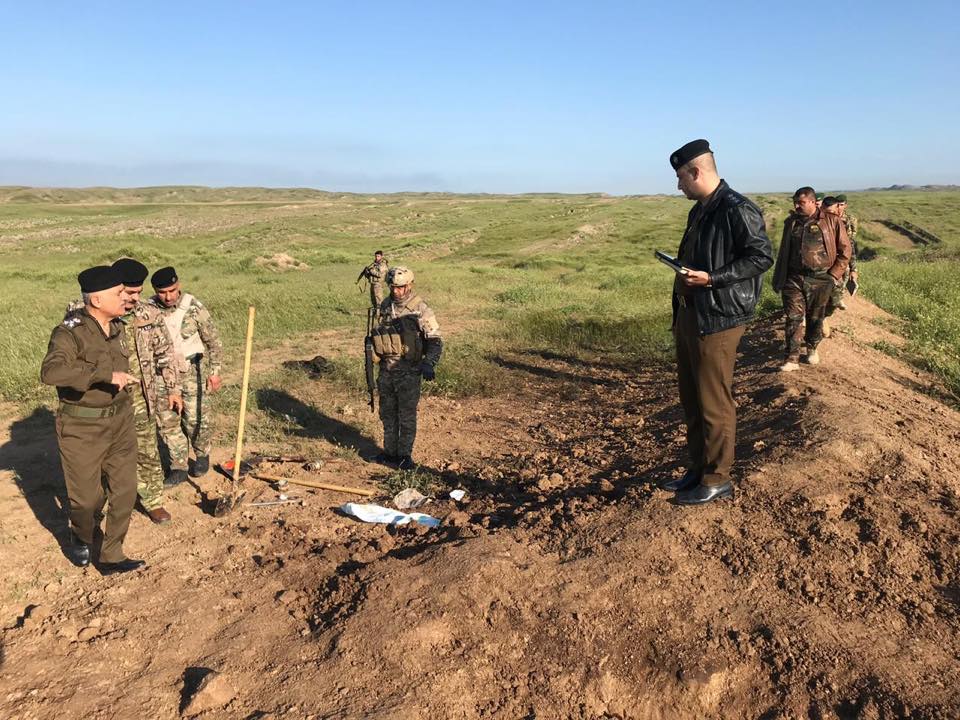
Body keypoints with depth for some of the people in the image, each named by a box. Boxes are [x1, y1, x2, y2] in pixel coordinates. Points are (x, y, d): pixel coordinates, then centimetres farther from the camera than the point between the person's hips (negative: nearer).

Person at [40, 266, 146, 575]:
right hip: (82, 428, -6)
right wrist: (106, 374, -44)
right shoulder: (70, 333, -20)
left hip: (120, 421, 6)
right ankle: (81, 540, 40)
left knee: (124, 491, 7)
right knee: (87, 496, 8)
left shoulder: (117, 327, 3)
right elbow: (50, 371, -38)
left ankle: (111, 556, 22)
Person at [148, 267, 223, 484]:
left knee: (195, 419, -1)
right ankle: (179, 467, 18)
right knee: (168, 421, 6)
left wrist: (214, 371, -2)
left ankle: (202, 455, 26)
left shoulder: (193, 307, -13)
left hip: (192, 371, -3)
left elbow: (213, 340, -4)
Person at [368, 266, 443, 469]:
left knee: (407, 415, 4)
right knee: (387, 413, 15)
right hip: (386, 370, 6)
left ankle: (405, 454, 17)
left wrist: (429, 363, -27)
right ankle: (390, 451, 30)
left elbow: (435, 340, -14)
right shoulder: (385, 306, 5)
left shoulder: (420, 309, -13)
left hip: (408, 371, -6)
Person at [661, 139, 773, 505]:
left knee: (713, 403, -1)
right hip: (689, 315, 10)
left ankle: (717, 481, 12)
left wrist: (711, 278, -21)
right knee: (691, 398, 15)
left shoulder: (737, 210, -14)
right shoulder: (700, 210, 15)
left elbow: (762, 256, -17)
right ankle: (698, 469, 29)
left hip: (717, 320, -10)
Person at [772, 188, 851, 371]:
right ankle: (792, 358, -3)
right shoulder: (791, 222, 9)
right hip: (793, 279, 2)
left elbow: (845, 250, 1)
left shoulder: (831, 221, -1)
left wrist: (834, 275, -5)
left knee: (816, 318, 10)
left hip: (820, 280, -2)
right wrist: (778, 279, 15)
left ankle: (812, 349, 33)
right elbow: (783, 252, 16)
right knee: (793, 318, -5)